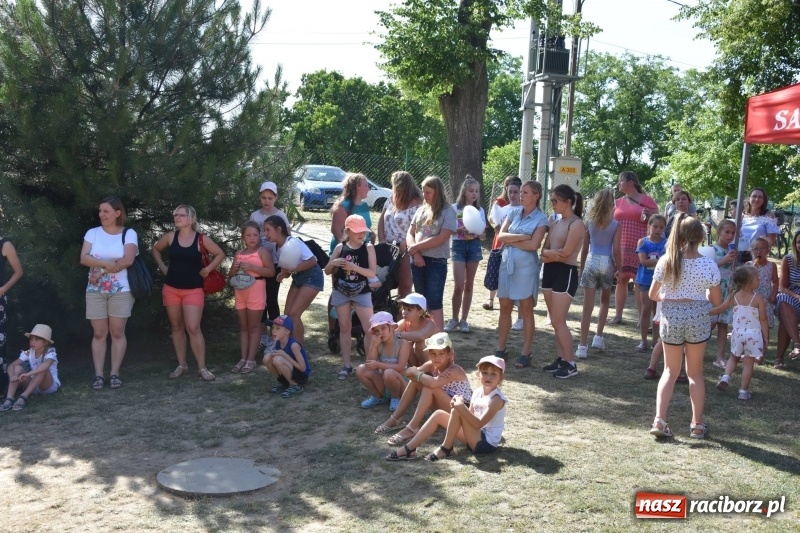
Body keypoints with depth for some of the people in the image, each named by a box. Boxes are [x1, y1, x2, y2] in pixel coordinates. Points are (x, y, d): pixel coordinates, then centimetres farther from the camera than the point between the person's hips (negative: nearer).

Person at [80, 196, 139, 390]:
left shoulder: (129, 234, -2)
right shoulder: (93, 233, 6)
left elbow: (128, 260, -14)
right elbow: (84, 258, -5)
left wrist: (101, 271, -14)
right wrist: (107, 264, -19)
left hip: (121, 290, -2)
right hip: (95, 291, 2)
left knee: (117, 332, 0)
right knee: (99, 333, 3)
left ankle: (115, 373, 7)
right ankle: (98, 374, 6)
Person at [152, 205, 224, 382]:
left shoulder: (201, 239, -7)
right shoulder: (170, 236, 0)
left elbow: (220, 254, 3)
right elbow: (155, 249, 17)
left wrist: (207, 270, -3)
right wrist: (162, 266, 7)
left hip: (193, 290, -3)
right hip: (171, 289, 3)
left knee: (193, 328, -10)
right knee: (176, 327, 9)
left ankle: (202, 367, -3)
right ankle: (181, 365, 18)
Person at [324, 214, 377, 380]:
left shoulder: (368, 248, -7)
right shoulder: (340, 247, -2)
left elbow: (373, 273, -14)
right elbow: (327, 271, 5)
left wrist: (354, 267, -25)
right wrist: (333, 263, -17)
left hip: (362, 293, -2)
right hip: (341, 292, 2)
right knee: (344, 328, 10)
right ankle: (346, 365, 20)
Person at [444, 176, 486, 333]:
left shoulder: (480, 210, 6)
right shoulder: (455, 208, -2)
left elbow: (483, 236, 8)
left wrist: (477, 231, -15)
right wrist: (460, 229, -21)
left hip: (474, 246, 3)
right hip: (459, 245, -3)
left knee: (469, 285, 6)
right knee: (459, 285, -9)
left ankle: (464, 319, 14)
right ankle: (454, 318, 6)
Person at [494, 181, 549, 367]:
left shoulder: (541, 219, -4)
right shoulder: (514, 212, 9)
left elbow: (534, 245, -15)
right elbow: (501, 235, -1)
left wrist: (510, 241, -7)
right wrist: (521, 236, -13)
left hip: (526, 266, -5)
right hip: (506, 263, 5)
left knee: (526, 310, 2)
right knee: (504, 308, 9)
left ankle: (525, 353, 9)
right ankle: (501, 350, 18)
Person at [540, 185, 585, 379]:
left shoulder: (576, 224, -10)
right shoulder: (555, 224, 14)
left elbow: (565, 252, -19)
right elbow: (544, 251, 8)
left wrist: (548, 253, -3)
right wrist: (549, 254, -14)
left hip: (566, 273, -8)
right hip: (549, 272, 8)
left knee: (558, 321, -8)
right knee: (555, 321, 9)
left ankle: (571, 364, 0)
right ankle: (561, 358, 16)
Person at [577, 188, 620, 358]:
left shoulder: (589, 222, 2)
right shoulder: (615, 225, -4)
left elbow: (584, 249, 5)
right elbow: (616, 250, -7)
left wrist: (581, 268, 15)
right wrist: (618, 267, 5)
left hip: (591, 262, 1)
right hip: (607, 263, -1)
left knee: (588, 306, -1)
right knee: (605, 301, 24)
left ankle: (583, 346, -4)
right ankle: (598, 337, 23)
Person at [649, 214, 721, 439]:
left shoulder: (666, 261, -7)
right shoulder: (708, 264, -10)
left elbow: (653, 295, 2)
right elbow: (717, 301, -2)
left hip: (671, 317, 1)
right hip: (698, 318, -1)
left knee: (670, 371, 14)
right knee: (695, 372, 14)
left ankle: (659, 419, 2)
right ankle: (697, 425, 18)